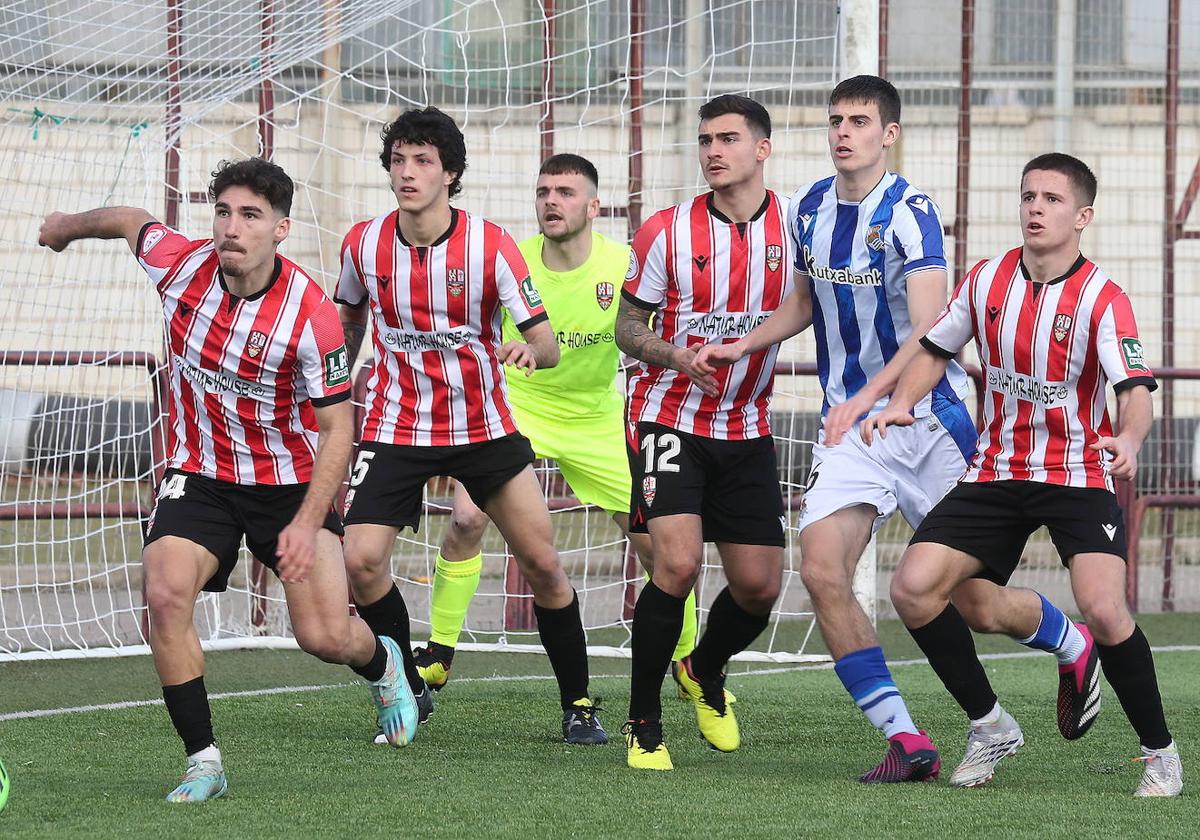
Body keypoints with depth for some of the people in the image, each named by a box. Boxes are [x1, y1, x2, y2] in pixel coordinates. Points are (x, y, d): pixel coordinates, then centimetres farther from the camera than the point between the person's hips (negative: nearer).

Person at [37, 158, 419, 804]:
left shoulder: (310, 314, -24)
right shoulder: (179, 266, -14)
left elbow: (338, 428, -17)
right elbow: (130, 220, 10)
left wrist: (307, 523, -26)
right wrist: (70, 226, 30)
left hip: (290, 481, -2)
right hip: (199, 477, 2)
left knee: (326, 637, -6)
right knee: (165, 595, -23)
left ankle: (381, 662, 34)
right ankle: (203, 761, -11)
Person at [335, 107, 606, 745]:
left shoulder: (490, 245, -14)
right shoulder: (364, 244, -6)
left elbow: (548, 344, -17)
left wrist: (530, 350, -39)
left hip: (484, 426, -1)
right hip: (395, 426, 1)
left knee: (542, 562, -3)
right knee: (361, 561, -14)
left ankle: (577, 704, 12)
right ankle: (407, 688, 8)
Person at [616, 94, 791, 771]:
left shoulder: (796, 225, -3)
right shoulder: (668, 232, -8)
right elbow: (628, 326, 0)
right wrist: (679, 356, -20)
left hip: (748, 430, 3)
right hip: (670, 419, -3)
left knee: (759, 587, 3)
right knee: (678, 563, -21)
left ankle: (705, 673, 36)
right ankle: (644, 723, -5)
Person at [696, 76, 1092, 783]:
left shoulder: (911, 213, -16)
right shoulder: (808, 208, 5)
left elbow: (930, 330, -27)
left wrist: (866, 396, -39)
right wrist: (744, 346, 9)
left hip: (929, 419, -5)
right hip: (849, 424, 5)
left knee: (979, 604, 1)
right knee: (822, 572, -17)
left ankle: (1075, 647, 36)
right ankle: (907, 743, -12)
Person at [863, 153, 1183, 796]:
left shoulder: (1102, 298, -14)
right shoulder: (987, 280, 0)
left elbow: (1136, 389, -25)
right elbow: (935, 349, 13)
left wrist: (1129, 439, -46)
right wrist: (900, 403, -6)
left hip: (1079, 477, -5)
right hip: (995, 472, 5)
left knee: (1103, 609, -25)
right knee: (912, 588, -9)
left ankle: (1160, 751, -4)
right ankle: (989, 726, 10)